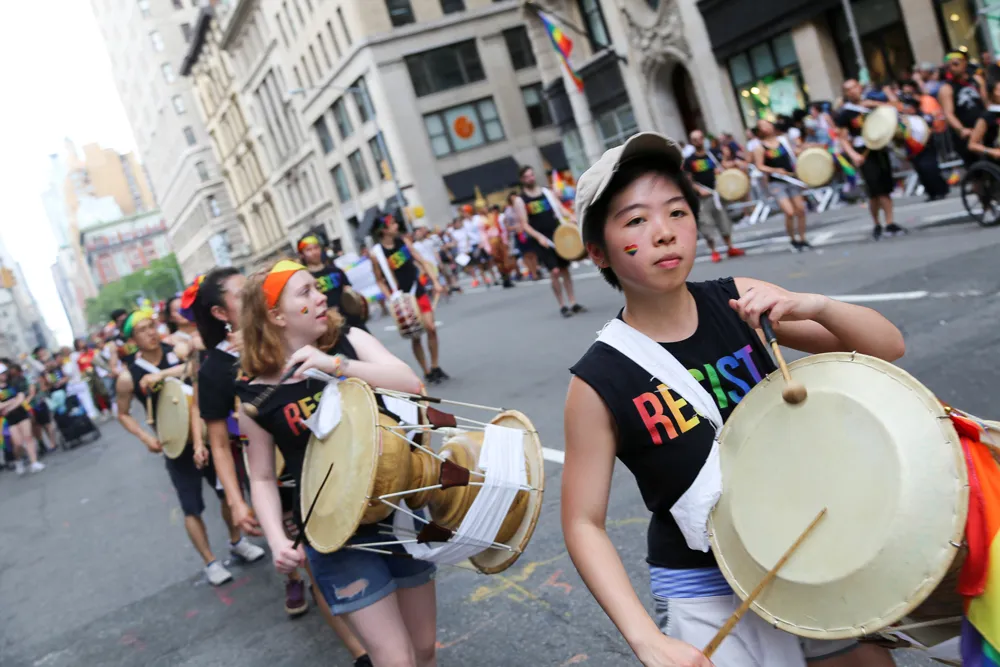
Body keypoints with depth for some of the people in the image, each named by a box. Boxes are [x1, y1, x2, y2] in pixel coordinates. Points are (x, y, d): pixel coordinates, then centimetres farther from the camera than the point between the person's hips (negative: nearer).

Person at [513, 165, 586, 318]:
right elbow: (524, 224, -6)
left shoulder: (547, 192, 10)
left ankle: (573, 303, 14)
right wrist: (539, 237, -19)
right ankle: (562, 306, 0)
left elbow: (560, 210, 6)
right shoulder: (520, 201, -1)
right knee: (555, 272, -11)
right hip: (541, 240, -4)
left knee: (565, 269, 6)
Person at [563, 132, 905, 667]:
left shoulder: (738, 302, -10)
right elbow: (584, 524, -14)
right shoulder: (599, 381, -19)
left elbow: (888, 348, -6)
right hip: (706, 593, -4)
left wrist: (815, 306, -26)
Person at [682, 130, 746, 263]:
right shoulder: (689, 160, -5)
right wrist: (699, 189, -18)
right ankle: (714, 252, 9)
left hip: (716, 193, 4)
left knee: (724, 220, 8)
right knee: (706, 224, -4)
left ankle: (730, 248, 20)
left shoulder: (711, 155, 7)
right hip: (702, 197, -4)